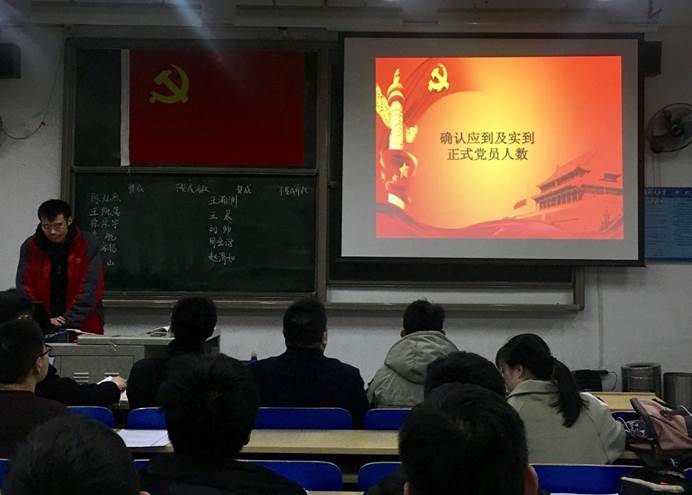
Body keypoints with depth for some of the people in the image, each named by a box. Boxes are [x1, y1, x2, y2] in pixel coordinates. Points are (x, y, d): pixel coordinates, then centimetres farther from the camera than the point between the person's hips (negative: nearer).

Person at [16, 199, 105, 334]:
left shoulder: (88, 244, -7)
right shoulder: (30, 247, 0)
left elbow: (89, 289, -13)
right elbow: (25, 289, -2)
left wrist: (69, 321, -20)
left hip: (83, 327, -2)